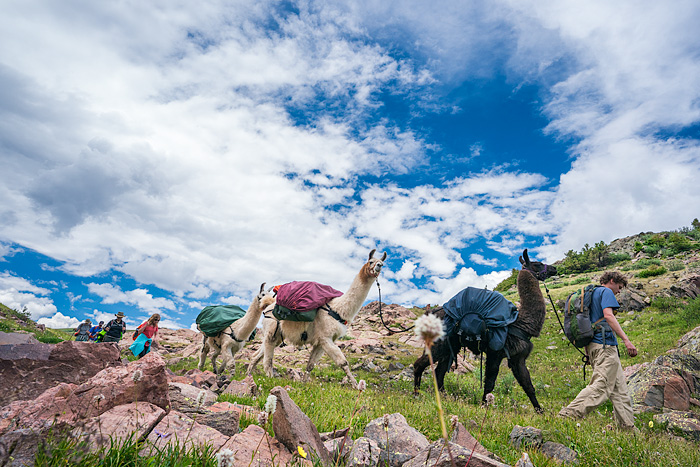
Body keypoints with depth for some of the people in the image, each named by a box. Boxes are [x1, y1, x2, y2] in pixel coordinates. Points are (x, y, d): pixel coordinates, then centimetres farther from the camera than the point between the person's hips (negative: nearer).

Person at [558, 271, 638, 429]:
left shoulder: (592, 293, 26)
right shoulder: (606, 292, -1)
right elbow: (608, 315, -18)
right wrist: (626, 339, -21)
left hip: (593, 345, 10)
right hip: (605, 345, -10)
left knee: (619, 388, 13)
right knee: (601, 387, -13)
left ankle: (627, 426, 16)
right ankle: (568, 414, -20)